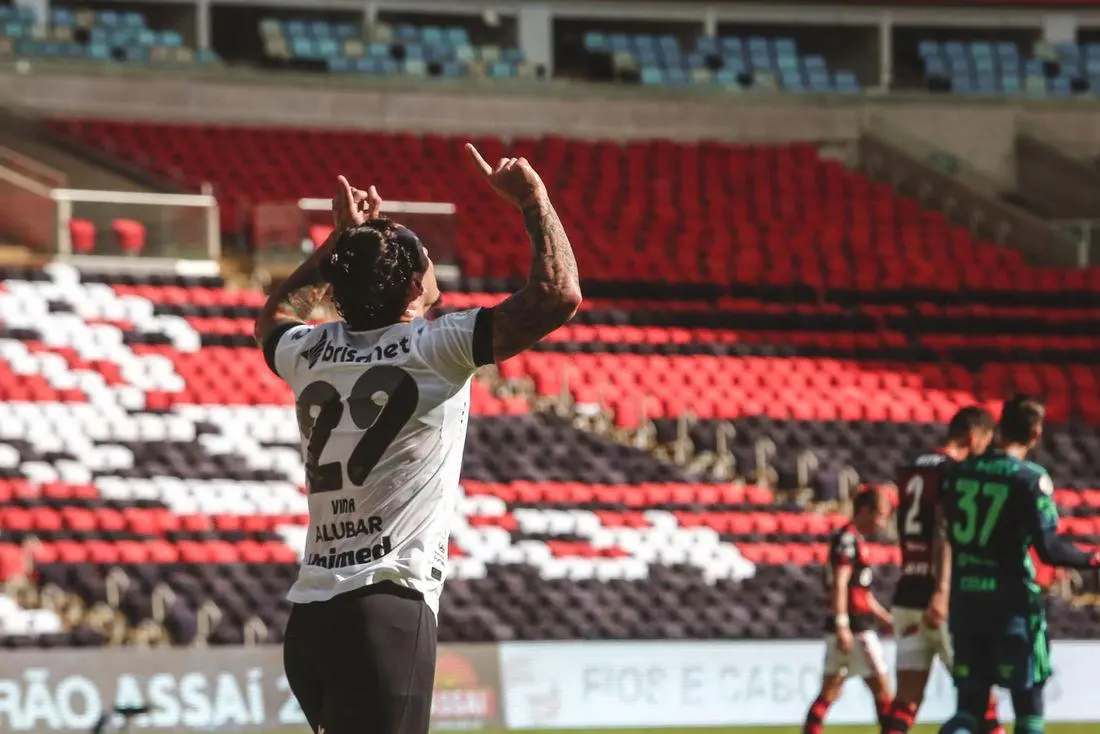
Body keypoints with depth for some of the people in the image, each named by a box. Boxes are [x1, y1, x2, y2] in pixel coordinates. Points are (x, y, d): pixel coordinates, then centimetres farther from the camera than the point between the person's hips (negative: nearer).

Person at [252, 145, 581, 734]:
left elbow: (276, 315, 41)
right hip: (387, 613, -8)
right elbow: (558, 297, -8)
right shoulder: (435, 348, -4)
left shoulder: (310, 353, 14)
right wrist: (534, 200, 6)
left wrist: (342, 239, 44)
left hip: (307, 619, 8)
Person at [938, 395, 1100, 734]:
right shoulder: (1031, 479, -11)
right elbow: (1048, 548, -15)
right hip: (1012, 604, -5)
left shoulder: (961, 472, 6)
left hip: (964, 602, 5)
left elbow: (945, 534, 13)